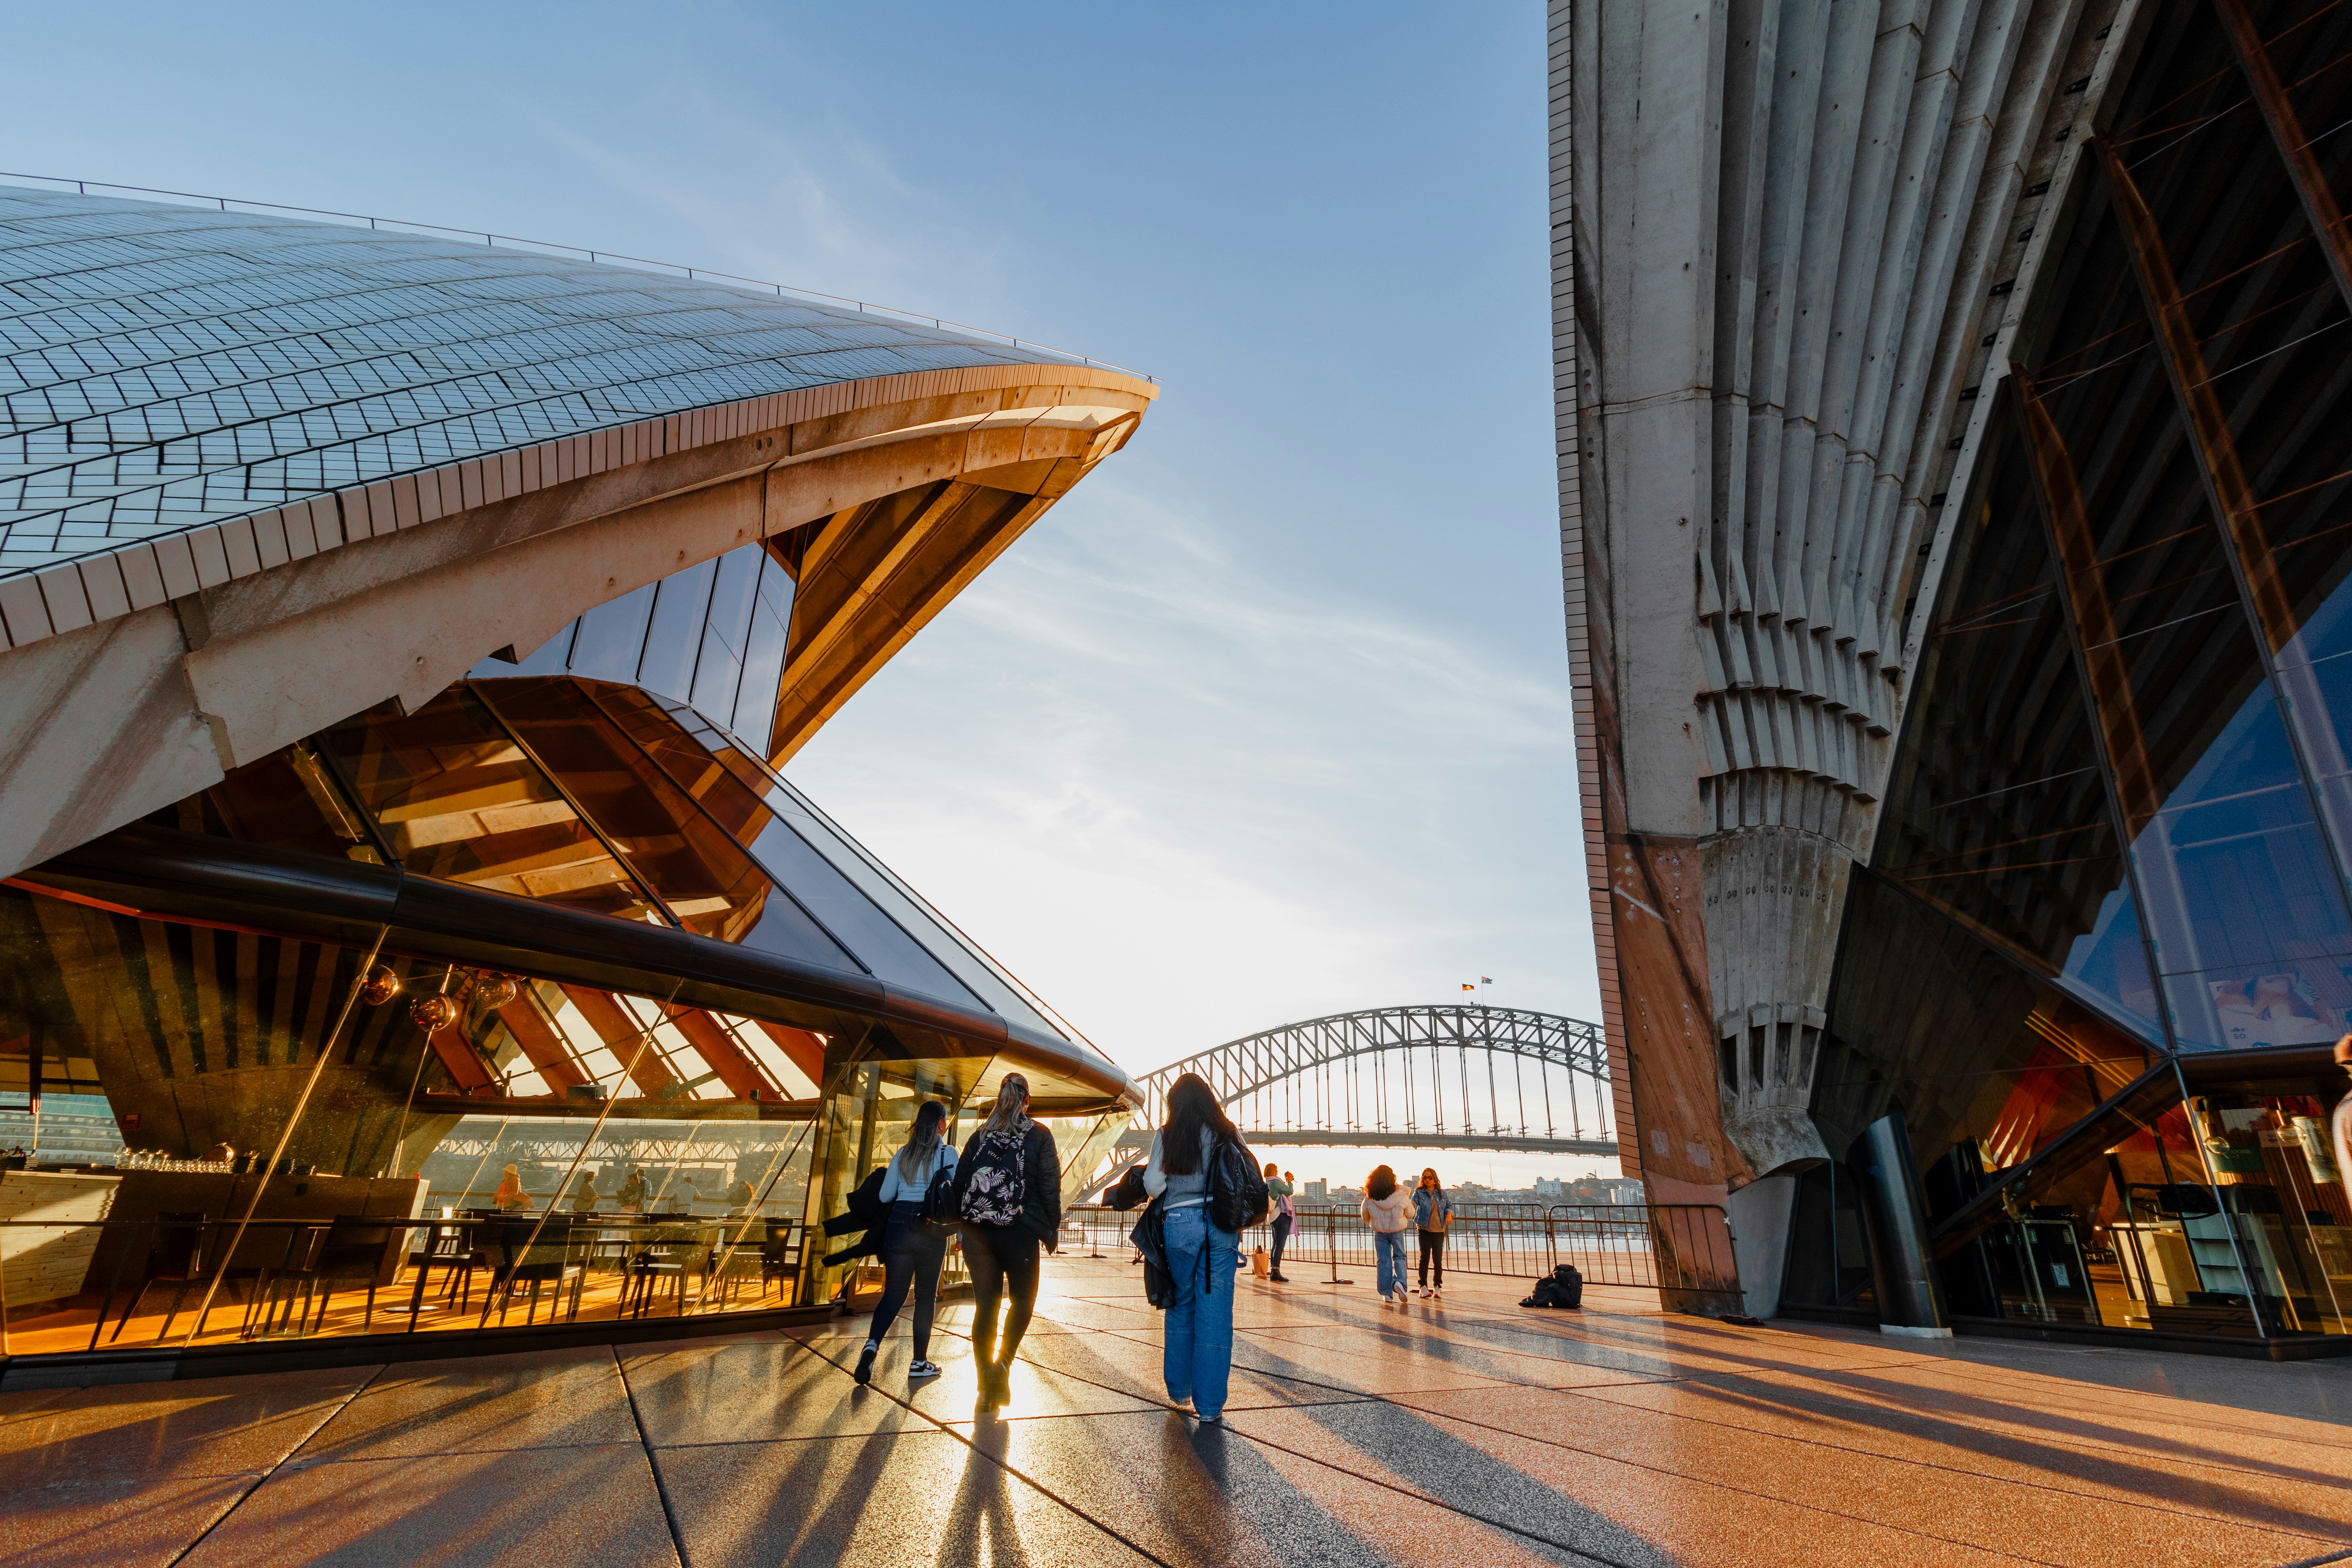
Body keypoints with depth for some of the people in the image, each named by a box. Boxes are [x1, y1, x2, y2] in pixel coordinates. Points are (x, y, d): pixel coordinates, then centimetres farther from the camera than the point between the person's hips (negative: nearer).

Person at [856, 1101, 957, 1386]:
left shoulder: (904, 1154, 6)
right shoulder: (948, 1154, -5)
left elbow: (884, 1196, 7)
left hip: (899, 1225, 3)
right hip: (932, 1231, -3)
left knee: (893, 1294, 8)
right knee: (926, 1296, 10)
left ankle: (872, 1344, -15)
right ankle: (919, 1363, 15)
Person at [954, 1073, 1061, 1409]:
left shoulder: (980, 1136, 9)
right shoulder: (1039, 1137, -1)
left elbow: (959, 1183, 9)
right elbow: (1050, 1188, -4)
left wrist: (966, 1223, 14)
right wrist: (1052, 1229, 4)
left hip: (978, 1232, 3)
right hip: (1019, 1232, -3)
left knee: (985, 1306, 10)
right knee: (1023, 1299, 13)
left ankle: (986, 1385, 11)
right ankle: (1002, 1365, -3)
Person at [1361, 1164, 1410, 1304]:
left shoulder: (1370, 1198, -11)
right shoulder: (1400, 1195, -13)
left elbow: (1365, 1218, 2)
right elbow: (1410, 1213, 0)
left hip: (1380, 1233, 1)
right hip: (1397, 1231, -1)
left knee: (1384, 1261, 10)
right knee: (1400, 1257, 14)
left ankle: (1386, 1294, 9)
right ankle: (1399, 1282, -11)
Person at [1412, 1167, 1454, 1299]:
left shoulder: (1442, 1193, 8)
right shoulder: (1419, 1193, 0)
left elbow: (1449, 1205, 17)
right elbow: (1414, 1203, -15)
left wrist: (1449, 1213, -5)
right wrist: (1412, 1205, -39)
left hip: (1439, 1230, 2)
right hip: (1424, 1230, -2)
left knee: (1438, 1259, 3)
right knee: (1425, 1258, -6)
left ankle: (1438, 1287, 14)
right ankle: (1423, 1287, -2)